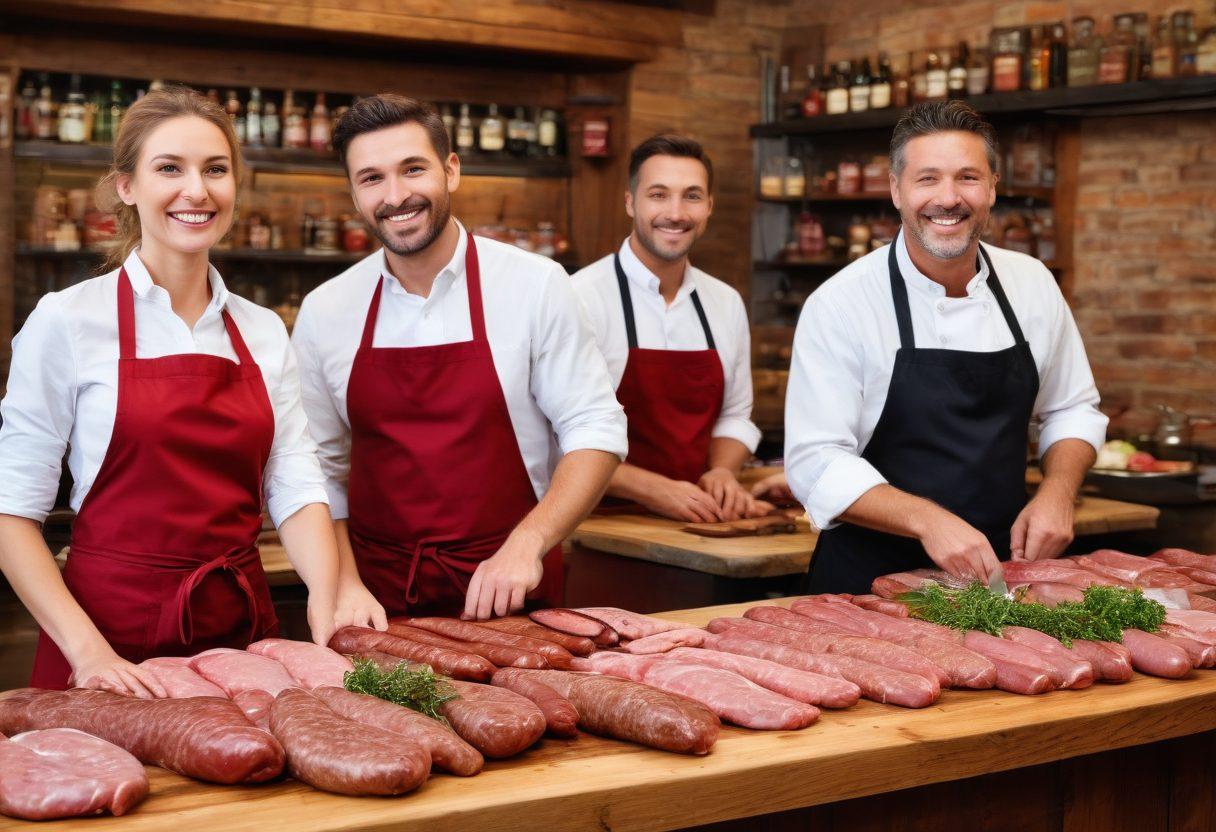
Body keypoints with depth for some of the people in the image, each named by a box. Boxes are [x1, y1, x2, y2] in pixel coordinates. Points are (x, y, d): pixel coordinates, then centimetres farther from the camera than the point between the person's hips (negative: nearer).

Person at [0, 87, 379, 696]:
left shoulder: (264, 332, 7)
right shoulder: (67, 321, -6)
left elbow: (295, 486, 2)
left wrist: (327, 593, -17)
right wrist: (86, 647, -19)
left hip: (242, 629, 4)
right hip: (117, 630, -4)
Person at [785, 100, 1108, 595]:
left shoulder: (1033, 284, 4)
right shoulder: (840, 302, -11)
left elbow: (1072, 409, 15)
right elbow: (816, 462, -14)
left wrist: (1057, 491, -4)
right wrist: (928, 520, -26)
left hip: (997, 572, 4)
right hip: (870, 580, -4)